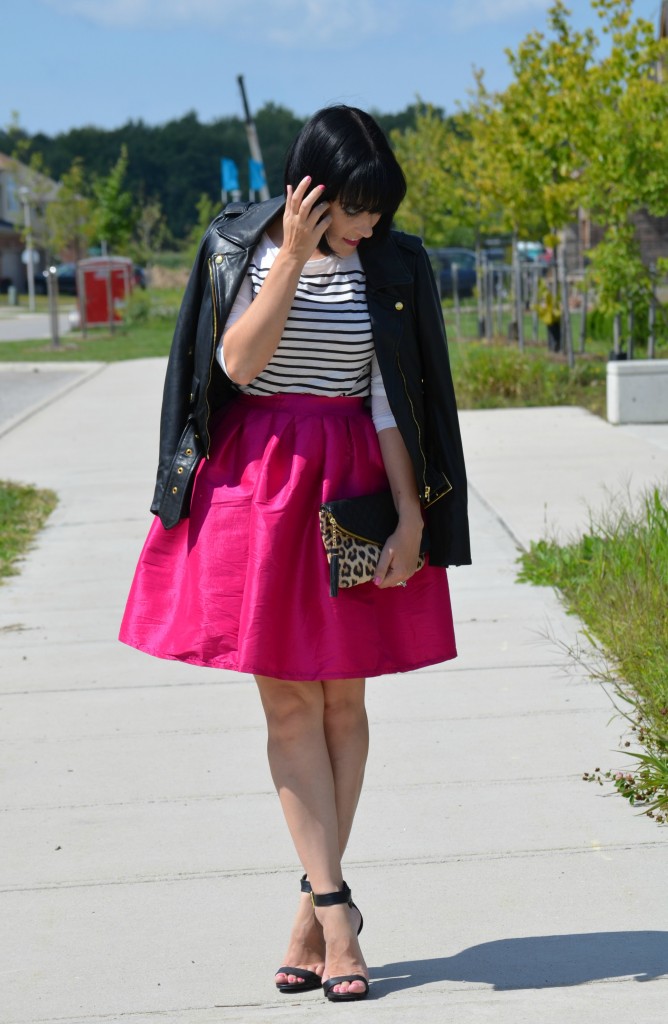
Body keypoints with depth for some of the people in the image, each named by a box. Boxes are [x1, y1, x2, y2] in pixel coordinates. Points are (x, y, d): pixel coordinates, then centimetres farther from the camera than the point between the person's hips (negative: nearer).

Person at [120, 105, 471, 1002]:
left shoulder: (389, 268, 1)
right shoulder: (241, 247, 0)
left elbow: (392, 401, 0)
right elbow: (239, 363, -12)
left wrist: (410, 517, -5)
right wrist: (293, 256, -17)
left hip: (353, 486, 1)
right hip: (258, 481, -1)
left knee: (342, 697, 3)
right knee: (289, 699, -3)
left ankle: (314, 907, 12)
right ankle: (335, 907, -1)